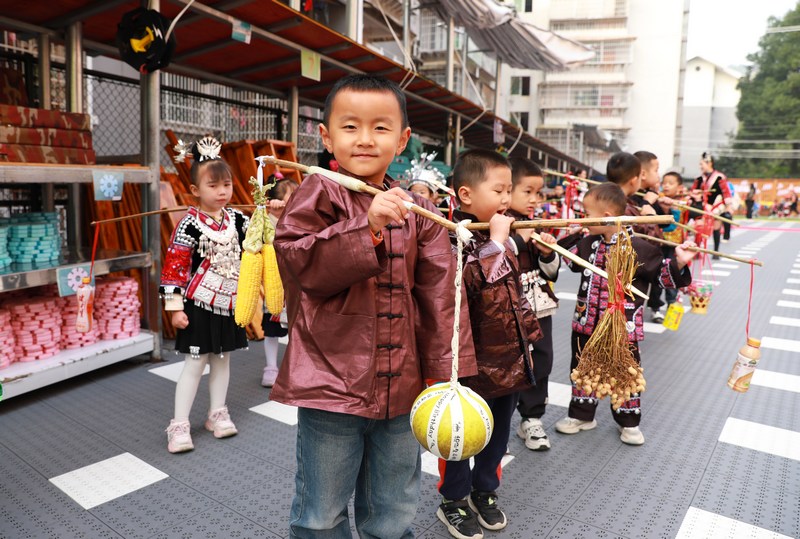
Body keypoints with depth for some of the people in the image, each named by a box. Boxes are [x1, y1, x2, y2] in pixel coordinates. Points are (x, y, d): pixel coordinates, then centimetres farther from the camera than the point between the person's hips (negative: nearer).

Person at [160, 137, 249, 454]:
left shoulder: (236, 219, 2)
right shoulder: (190, 226, -14)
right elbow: (174, 267, -15)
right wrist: (175, 307, -16)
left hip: (230, 302, 5)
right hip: (200, 304, -5)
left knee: (223, 359, 14)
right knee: (196, 363, 1)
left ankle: (217, 414, 29)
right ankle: (179, 425, 13)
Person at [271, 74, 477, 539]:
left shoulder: (416, 208, 3)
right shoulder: (319, 195, -6)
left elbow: (439, 290, 2)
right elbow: (301, 264, -18)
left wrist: (444, 371, -1)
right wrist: (367, 227, -27)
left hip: (401, 388, 4)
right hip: (332, 384, -3)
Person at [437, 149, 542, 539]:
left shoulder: (504, 237, 9)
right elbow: (474, 283, -34)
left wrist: (528, 331, 20)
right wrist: (496, 242, -26)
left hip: (508, 357, 8)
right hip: (473, 361, -8)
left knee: (499, 432, 21)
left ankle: (485, 491, 43)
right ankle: (454, 501, 33)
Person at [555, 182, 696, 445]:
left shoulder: (638, 247, -15)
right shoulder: (589, 244, 2)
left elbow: (663, 273, -9)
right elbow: (571, 258, 22)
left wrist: (678, 263, -27)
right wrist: (566, 236, 13)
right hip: (587, 325, 5)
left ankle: (628, 422, 32)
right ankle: (581, 415, 34)